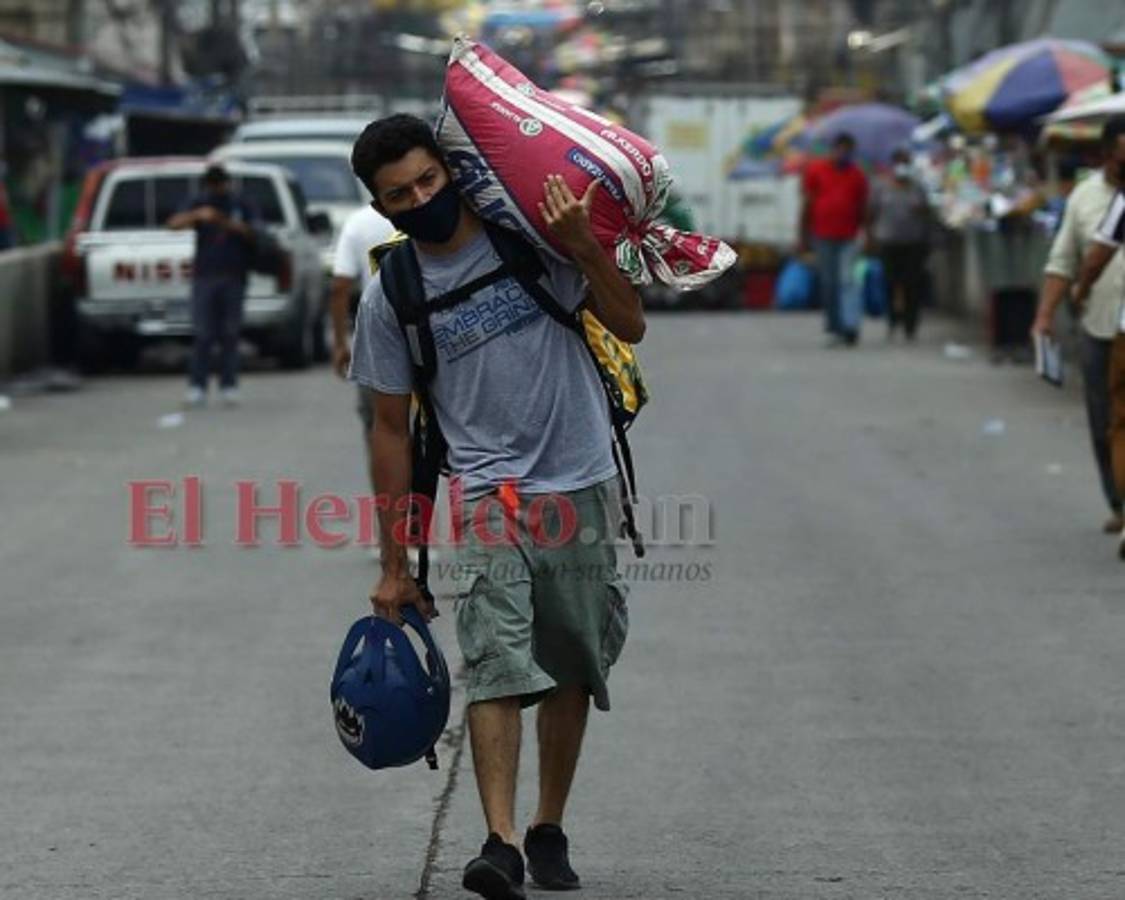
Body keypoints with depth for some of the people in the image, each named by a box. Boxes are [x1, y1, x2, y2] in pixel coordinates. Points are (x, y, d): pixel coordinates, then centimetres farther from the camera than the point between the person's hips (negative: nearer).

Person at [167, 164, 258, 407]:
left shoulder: (241, 205, 9)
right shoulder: (199, 203, 9)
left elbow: (254, 234, 1)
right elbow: (174, 223, -3)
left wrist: (231, 225, -15)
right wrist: (198, 215, -21)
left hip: (234, 277, 0)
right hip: (204, 275, 0)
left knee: (230, 335, 1)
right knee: (203, 335, -5)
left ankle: (228, 387, 5)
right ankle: (197, 387, -5)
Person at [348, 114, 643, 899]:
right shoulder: (389, 297, 1)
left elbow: (629, 326, 0)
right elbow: (392, 429, 8)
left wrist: (583, 246, -16)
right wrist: (394, 564, 8)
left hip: (580, 486, 1)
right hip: (487, 495, -1)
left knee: (572, 669, 8)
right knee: (497, 663, -18)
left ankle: (550, 830, 23)